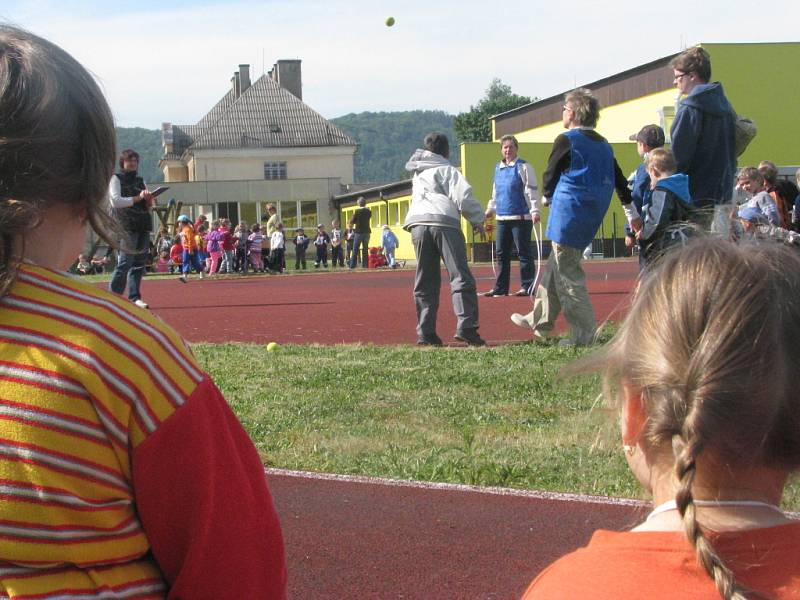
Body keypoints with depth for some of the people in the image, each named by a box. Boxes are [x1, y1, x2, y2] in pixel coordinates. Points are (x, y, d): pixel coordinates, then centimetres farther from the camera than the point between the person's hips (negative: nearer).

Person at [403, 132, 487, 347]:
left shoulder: (417, 174, 30)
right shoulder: (447, 170, 9)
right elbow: (463, 196, -2)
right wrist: (477, 220, 7)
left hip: (417, 223, 6)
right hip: (444, 222, -5)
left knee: (425, 282, 10)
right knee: (461, 276, -7)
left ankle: (426, 332, 5)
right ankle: (466, 327, -19)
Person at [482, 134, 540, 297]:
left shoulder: (523, 167, -5)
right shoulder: (498, 168, 15)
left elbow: (531, 191, -10)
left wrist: (534, 211, -18)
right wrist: (491, 208, 25)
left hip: (521, 217, -7)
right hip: (502, 217, 7)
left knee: (523, 253, -2)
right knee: (501, 253, 8)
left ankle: (527, 287, 4)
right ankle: (500, 288, 14)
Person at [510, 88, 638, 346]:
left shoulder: (566, 141, -10)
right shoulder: (604, 145, 12)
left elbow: (550, 175, -3)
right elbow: (619, 180, 14)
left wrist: (547, 196, 18)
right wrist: (632, 214, 20)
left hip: (569, 214, -8)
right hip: (592, 216, 8)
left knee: (567, 273, -2)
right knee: (555, 266, 20)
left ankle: (584, 333, -2)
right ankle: (540, 320, 32)